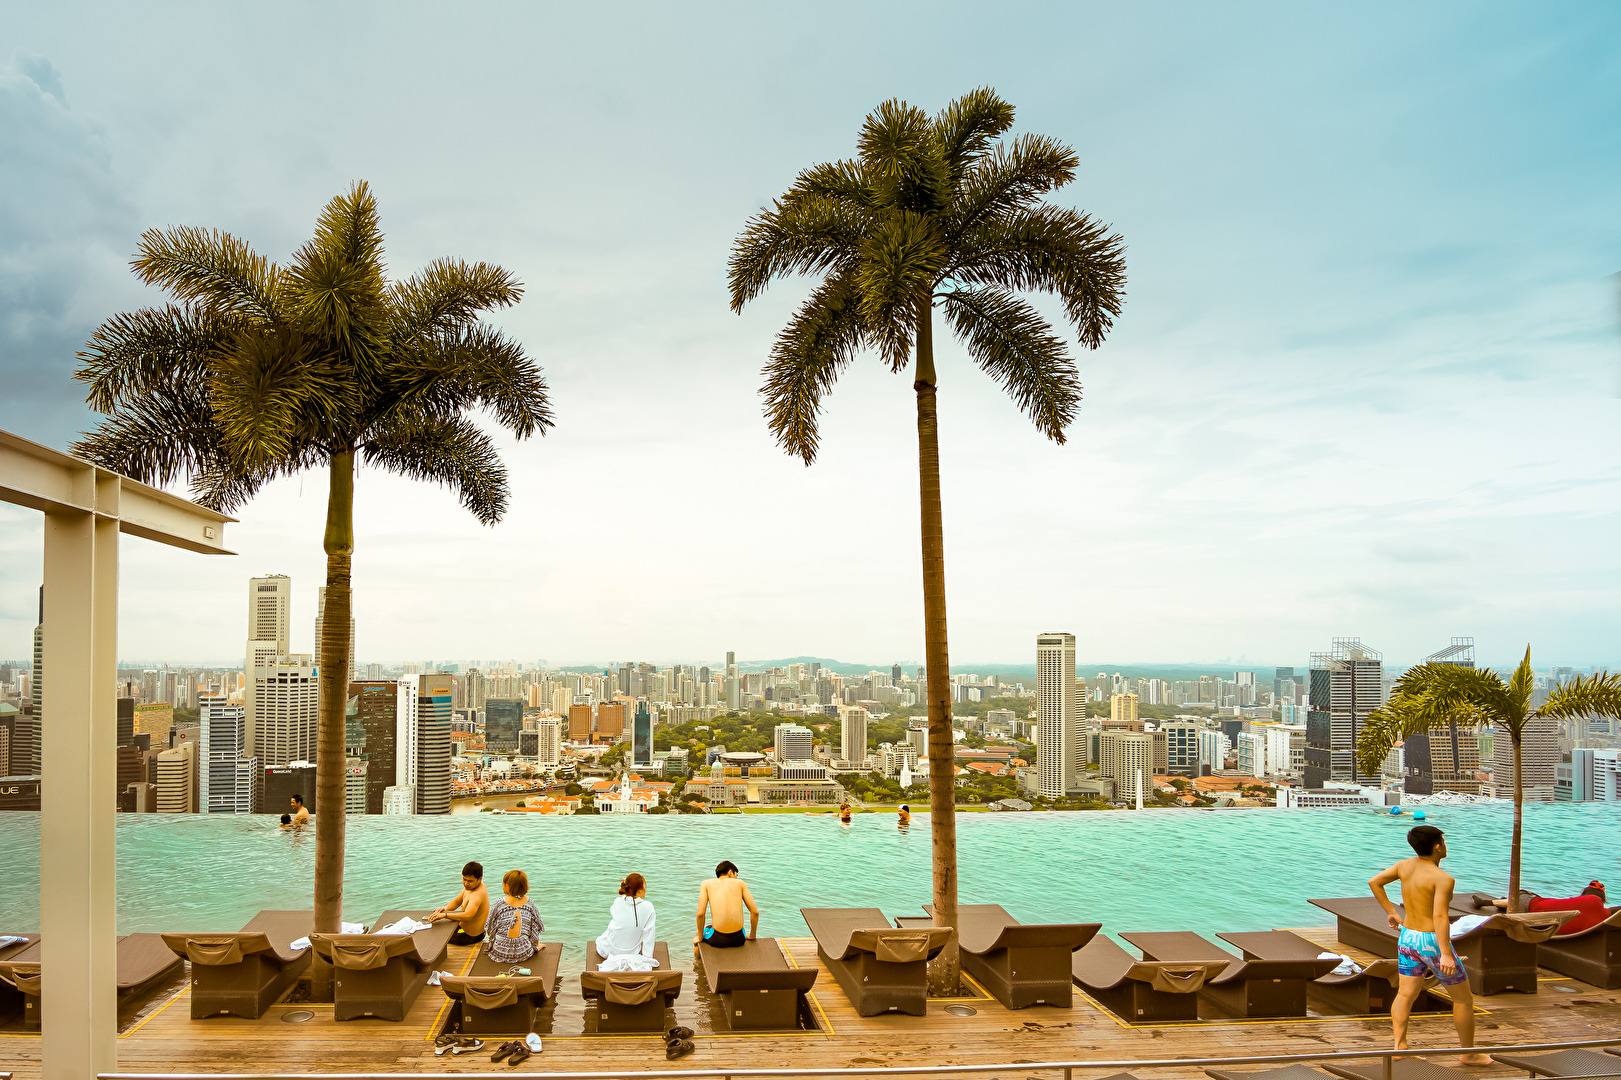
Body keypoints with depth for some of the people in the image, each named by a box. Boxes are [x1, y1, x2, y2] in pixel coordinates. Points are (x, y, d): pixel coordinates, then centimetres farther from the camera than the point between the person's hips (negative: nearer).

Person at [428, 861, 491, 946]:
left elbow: (467, 916, -47)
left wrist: (444, 915, -54)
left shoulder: (477, 895, -32)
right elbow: (456, 902, 8)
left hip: (470, 936, -9)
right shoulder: (470, 886, 0)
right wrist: (444, 909, -13)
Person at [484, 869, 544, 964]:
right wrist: (536, 945, 21)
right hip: (524, 954, 2)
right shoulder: (529, 903, -7)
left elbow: (489, 931, -2)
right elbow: (535, 930, 3)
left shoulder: (499, 905, -14)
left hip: (500, 954, -2)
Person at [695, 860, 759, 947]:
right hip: (738, 938, 1)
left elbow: (700, 914, -2)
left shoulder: (706, 884, 9)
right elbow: (755, 912, 7)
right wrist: (752, 936, 21)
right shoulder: (740, 883, 11)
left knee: (700, 930, 35)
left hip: (718, 939, -1)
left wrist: (700, 937, 13)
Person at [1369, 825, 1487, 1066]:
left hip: (1407, 937, 6)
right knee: (1464, 998, 12)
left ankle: (1400, 1044, -2)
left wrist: (1391, 911, 15)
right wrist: (1446, 954, -32)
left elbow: (1373, 882, 7)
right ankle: (1469, 1053, 22)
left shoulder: (1405, 865, 1)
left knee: (1405, 994, 9)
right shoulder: (1443, 878, -19)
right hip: (1433, 943, -6)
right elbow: (1440, 916, -28)